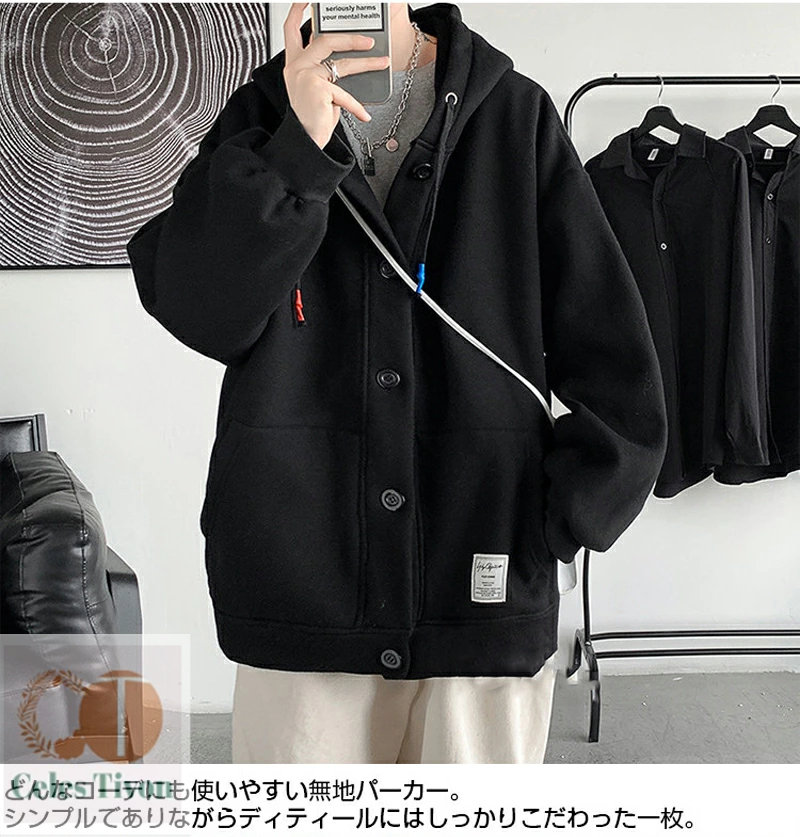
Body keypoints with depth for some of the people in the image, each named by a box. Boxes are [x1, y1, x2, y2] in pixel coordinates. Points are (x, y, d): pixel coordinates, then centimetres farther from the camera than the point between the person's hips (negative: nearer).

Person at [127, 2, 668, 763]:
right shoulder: (261, 118, 7)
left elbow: (608, 342, 2)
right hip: (300, 581, 1)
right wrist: (298, 147, -15)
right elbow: (196, 312, -6)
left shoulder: (515, 115, 4)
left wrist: (554, 522, -3)